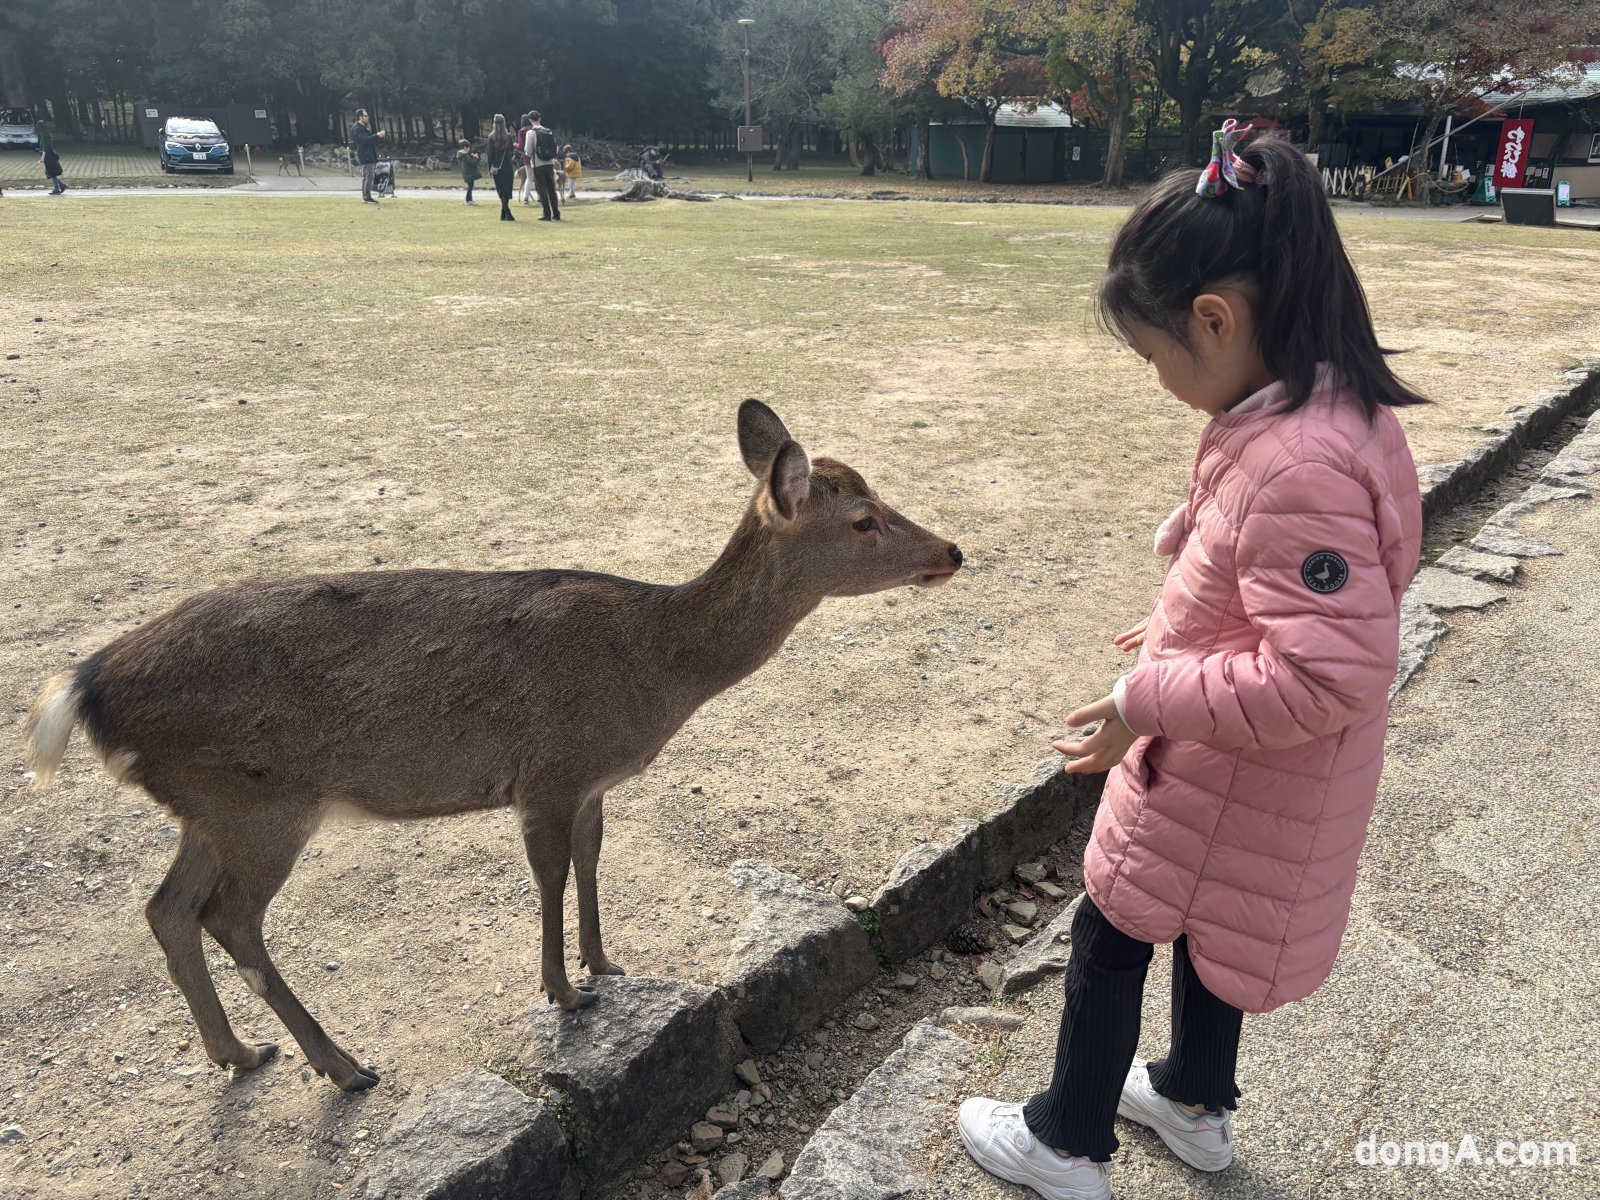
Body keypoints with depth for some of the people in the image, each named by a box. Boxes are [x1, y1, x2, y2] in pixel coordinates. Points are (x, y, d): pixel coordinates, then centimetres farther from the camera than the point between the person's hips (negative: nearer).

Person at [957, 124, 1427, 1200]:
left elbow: (1327, 673, -34)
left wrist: (1153, 697, -26)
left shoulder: (1299, 467, -34)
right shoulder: (1332, 409, -2)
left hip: (1231, 789, -9)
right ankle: (1195, 1105, 51)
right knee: (1200, 932, 27)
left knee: (1110, 938, 11)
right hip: (1233, 775, 9)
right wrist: (1189, 629, 10)